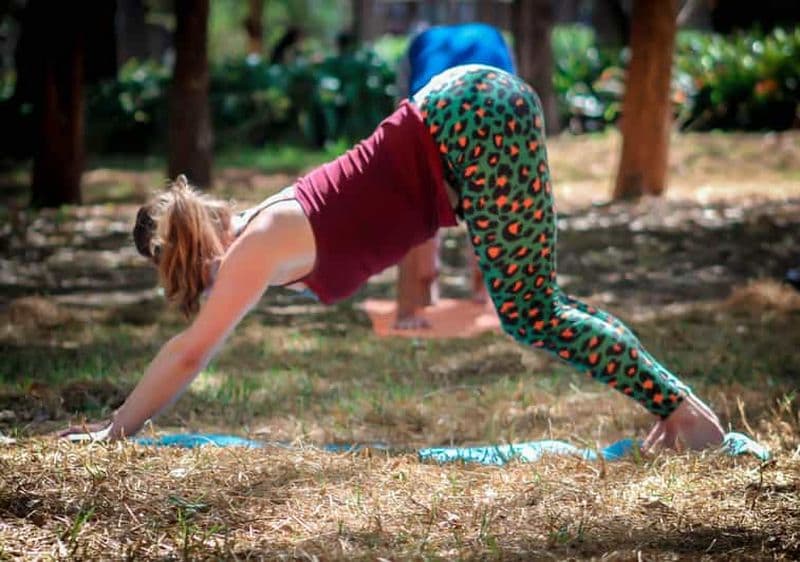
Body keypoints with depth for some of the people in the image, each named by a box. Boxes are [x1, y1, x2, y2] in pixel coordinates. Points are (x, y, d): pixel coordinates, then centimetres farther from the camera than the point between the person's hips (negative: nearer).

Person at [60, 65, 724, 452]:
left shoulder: (259, 246, -7)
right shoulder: (264, 234, 17)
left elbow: (189, 353, -6)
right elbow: (191, 350, 24)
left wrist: (116, 432, 1)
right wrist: (120, 420, 27)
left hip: (472, 120, -8)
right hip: (469, 107, 8)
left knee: (528, 312, -8)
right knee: (533, 303, 13)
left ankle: (682, 407, -7)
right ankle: (671, 405, 15)